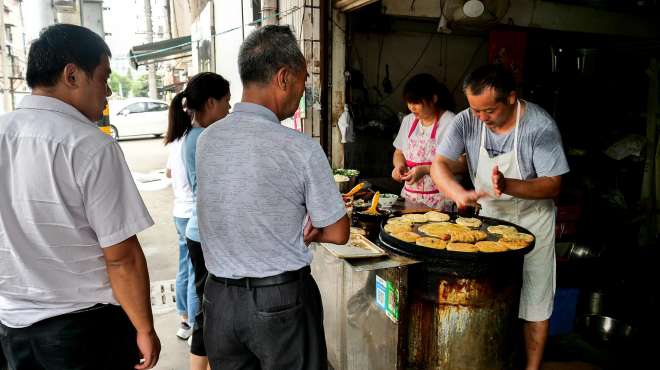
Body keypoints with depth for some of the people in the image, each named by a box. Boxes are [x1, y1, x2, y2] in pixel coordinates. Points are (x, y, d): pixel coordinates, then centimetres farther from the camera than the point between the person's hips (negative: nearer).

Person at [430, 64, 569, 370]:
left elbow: (553, 185, -20)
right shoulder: (466, 121, -13)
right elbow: (438, 164, -14)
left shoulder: (541, 126, -22)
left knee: (534, 303, 4)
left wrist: (508, 186, -38)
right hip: (489, 217, 3)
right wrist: (458, 193, -35)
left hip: (531, 221, -3)